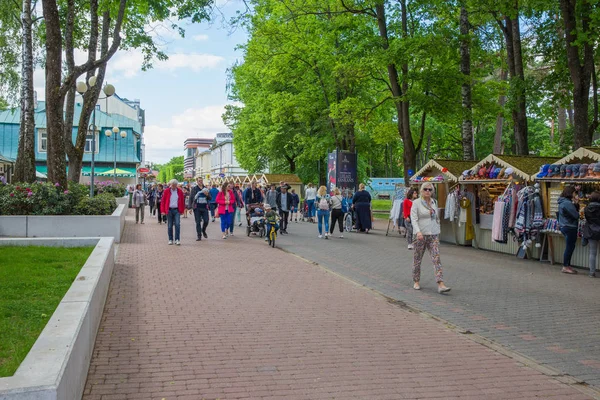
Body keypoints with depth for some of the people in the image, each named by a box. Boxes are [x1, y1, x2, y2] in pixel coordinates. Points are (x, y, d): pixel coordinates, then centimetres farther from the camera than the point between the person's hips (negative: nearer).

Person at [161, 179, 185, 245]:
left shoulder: (180, 191, 5)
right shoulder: (166, 191, 1)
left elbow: (182, 201, 9)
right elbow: (163, 201, 3)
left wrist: (182, 210, 6)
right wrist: (163, 210, -3)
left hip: (177, 210, 0)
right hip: (169, 210, 0)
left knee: (177, 224, -10)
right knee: (170, 226, 5)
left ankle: (177, 239, -7)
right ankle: (170, 239, 14)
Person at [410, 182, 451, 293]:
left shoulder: (434, 202, 10)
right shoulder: (416, 203, -5)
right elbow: (413, 219, -14)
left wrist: (438, 231, 17)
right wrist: (418, 231, -28)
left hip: (433, 235, 3)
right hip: (420, 235, -3)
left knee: (436, 258, -8)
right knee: (417, 259, 7)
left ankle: (440, 285, -15)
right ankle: (416, 282, 24)